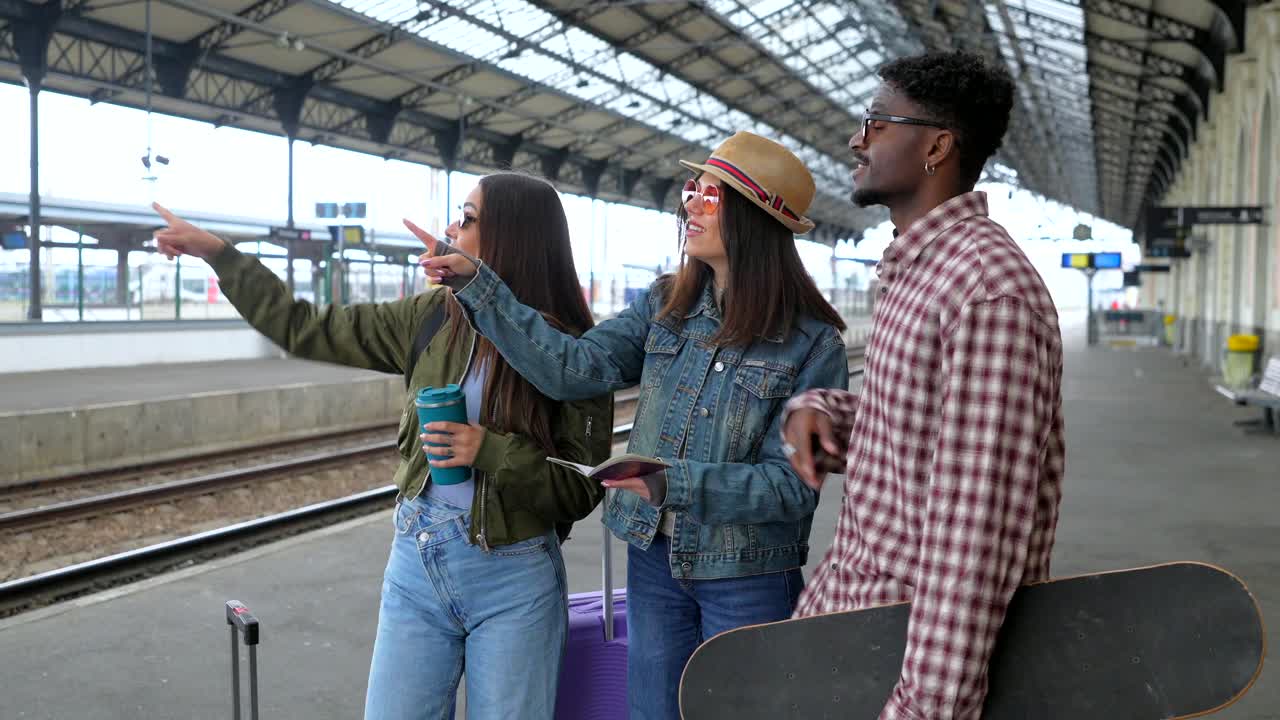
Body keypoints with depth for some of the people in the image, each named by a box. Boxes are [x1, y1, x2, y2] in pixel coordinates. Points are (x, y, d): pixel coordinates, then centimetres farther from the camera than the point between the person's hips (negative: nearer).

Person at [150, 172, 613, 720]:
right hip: (416, 564, 4)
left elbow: (584, 489, -10)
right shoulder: (431, 319, 2)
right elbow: (305, 330, 9)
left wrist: (491, 452, -23)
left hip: (512, 581, -4)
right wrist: (216, 253, 10)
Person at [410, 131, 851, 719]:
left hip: (748, 577, -4)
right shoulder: (664, 306, -1)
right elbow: (573, 369, -11)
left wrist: (673, 482, -29)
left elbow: (792, 484, -17)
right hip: (655, 558, 4)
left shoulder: (812, 343, -14)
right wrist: (476, 284, -16)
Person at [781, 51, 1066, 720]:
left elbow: (977, 525, -27)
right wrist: (815, 406, 0)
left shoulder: (986, 288, -23)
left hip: (921, 634, -9)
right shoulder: (912, 266, 9)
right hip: (848, 593, 9)